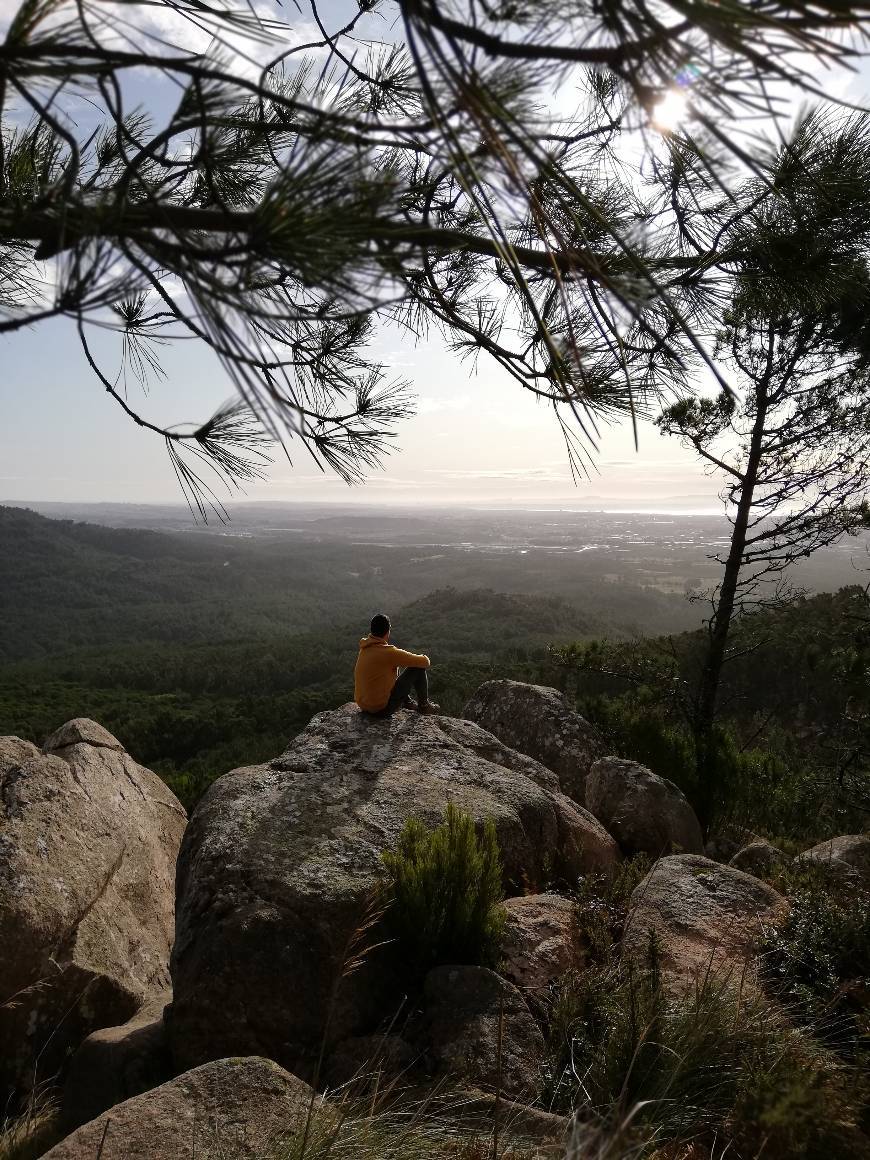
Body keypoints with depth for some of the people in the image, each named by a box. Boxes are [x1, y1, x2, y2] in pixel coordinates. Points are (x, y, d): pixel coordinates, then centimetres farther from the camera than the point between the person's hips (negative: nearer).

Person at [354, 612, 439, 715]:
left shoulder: (365, 647, 0)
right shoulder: (388, 652, -23)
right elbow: (425, 662, -14)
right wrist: (424, 657, 8)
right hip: (382, 708, -8)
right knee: (418, 668, -2)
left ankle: (407, 701, 38)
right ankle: (423, 705, 18)